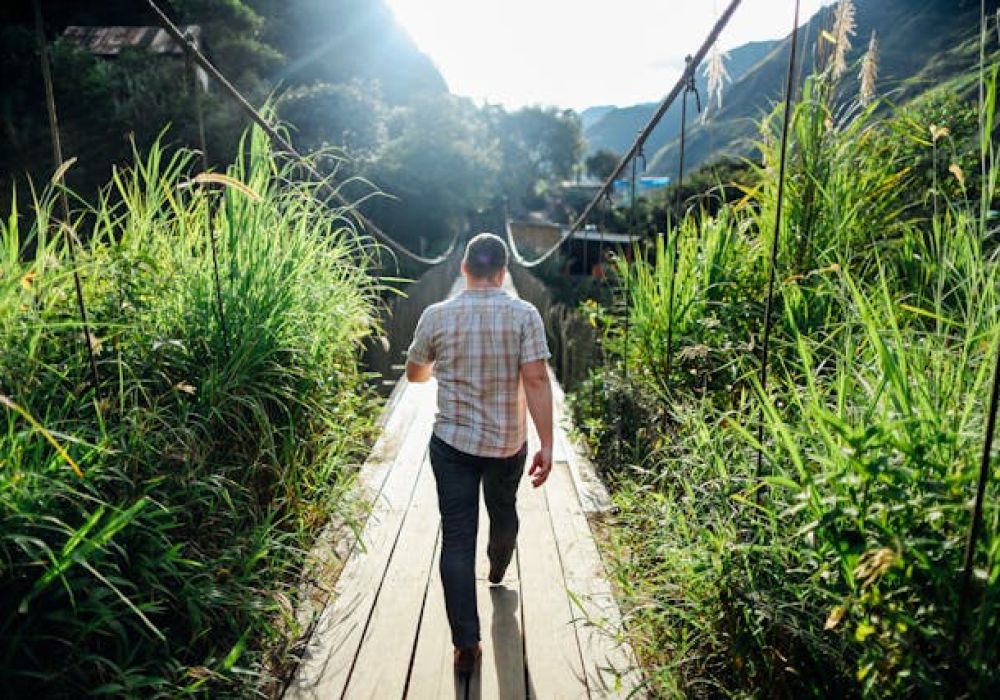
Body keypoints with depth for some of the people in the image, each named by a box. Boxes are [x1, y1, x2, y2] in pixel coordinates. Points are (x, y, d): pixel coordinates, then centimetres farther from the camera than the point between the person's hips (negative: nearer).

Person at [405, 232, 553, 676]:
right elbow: (536, 380, -18)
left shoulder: (436, 315, -6)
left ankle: (466, 645, 9)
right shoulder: (524, 314, -11)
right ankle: (497, 570, 56)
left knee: (457, 539, 6)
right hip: (509, 443, 1)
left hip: (452, 443, -1)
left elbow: (415, 374, 7)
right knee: (503, 511, 28)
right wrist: (547, 444, -13)